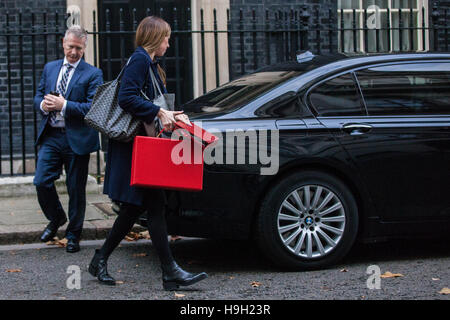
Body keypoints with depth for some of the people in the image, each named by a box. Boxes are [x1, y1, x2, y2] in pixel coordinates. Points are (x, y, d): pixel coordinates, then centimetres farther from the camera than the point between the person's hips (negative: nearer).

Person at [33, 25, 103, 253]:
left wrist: (64, 105, -21)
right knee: (41, 182, -4)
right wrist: (43, 104, -8)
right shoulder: (50, 68, 13)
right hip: (50, 136, 4)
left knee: (76, 189, 5)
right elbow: (38, 97, 16)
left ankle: (73, 235, 21)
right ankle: (56, 219, 25)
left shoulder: (93, 74, -3)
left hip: (76, 139, -4)